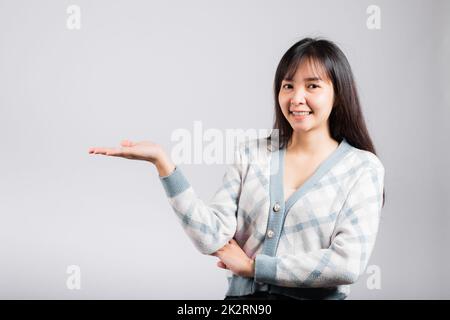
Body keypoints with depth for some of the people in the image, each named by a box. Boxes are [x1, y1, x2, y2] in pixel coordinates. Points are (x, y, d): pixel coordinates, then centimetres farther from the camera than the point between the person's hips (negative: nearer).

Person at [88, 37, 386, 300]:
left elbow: (348, 264, -9)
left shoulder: (363, 167, 1)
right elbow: (213, 239, -2)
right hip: (242, 295, 2)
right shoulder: (252, 154, 9)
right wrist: (163, 161, -9)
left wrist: (251, 265, -4)